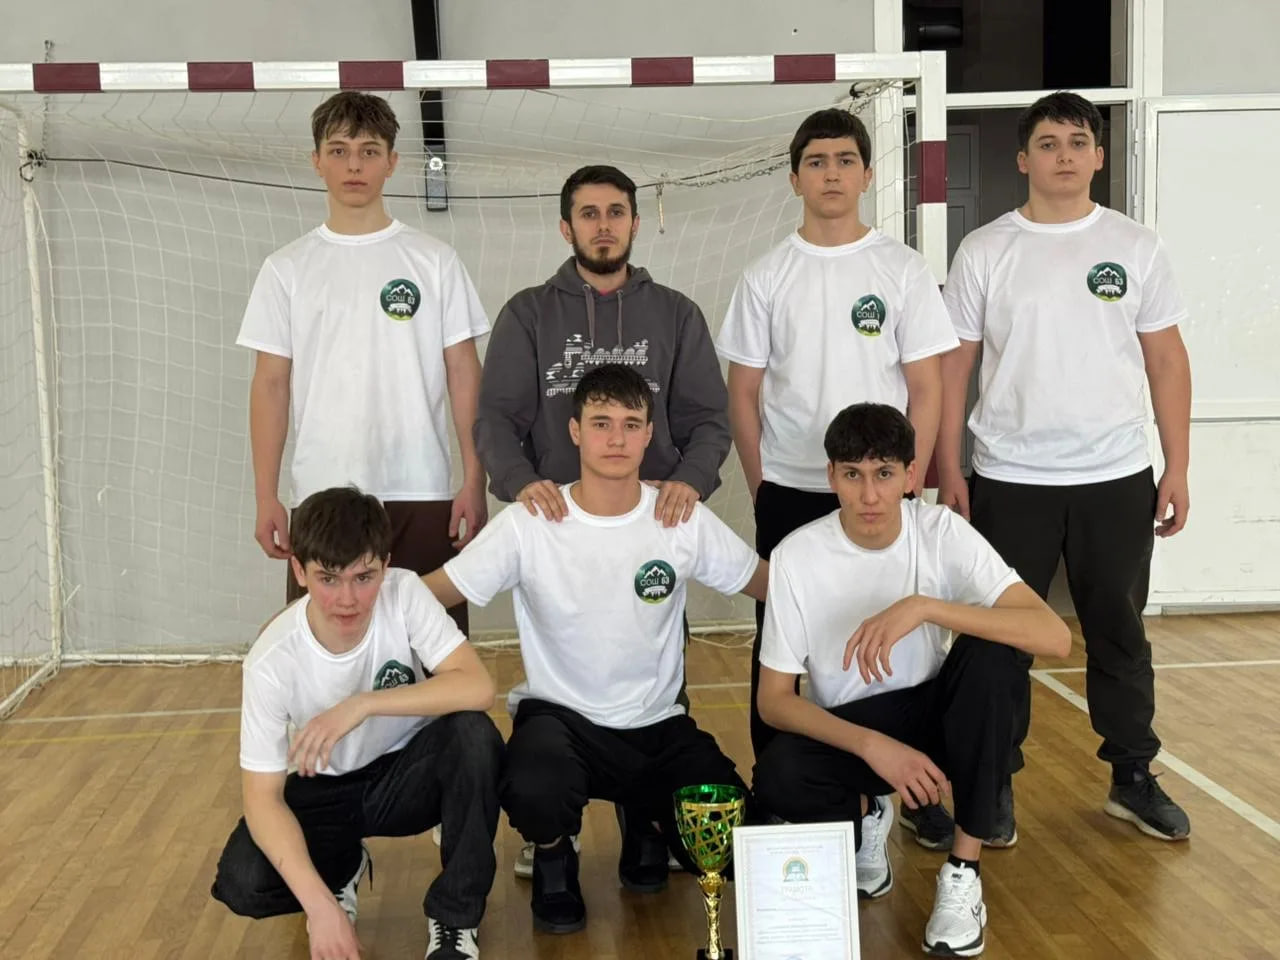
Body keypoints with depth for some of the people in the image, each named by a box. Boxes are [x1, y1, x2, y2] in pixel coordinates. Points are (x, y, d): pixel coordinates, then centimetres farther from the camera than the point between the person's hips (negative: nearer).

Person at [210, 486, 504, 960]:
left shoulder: (403, 594, -23)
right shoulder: (273, 659, -25)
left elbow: (477, 687, -33)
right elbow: (263, 798, -24)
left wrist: (363, 704, -41)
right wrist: (320, 905, -36)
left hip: (408, 773, 0)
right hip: (324, 790, 0)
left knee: (474, 735, -32)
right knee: (244, 884, -26)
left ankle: (454, 917, -12)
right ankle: (341, 868, 10)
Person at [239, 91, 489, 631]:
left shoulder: (433, 261, 4)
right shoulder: (287, 269, 7)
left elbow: (463, 374, 3)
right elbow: (271, 384, 6)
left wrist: (474, 481, -4)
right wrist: (266, 497, 0)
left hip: (422, 495, 0)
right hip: (322, 498, 1)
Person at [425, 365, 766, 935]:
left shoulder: (686, 521, -5)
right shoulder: (527, 525, -12)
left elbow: (771, 585, 3)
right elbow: (428, 595, -10)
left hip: (658, 724, 3)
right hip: (559, 716, -2)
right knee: (534, 793, -37)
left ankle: (646, 823, 24)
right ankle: (554, 858, 5)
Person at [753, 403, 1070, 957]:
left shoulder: (943, 532, -17)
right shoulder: (796, 557, -17)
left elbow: (1055, 636, -28)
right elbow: (774, 699, -13)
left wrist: (925, 607, -39)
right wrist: (873, 745, -29)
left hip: (931, 714, 1)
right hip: (846, 729, 0)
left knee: (991, 650, -30)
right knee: (777, 780, -33)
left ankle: (963, 871, -18)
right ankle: (863, 815, 7)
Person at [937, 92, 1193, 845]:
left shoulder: (1136, 247, 4)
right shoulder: (985, 252, 0)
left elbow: (1167, 361, 5)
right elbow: (954, 367, 1)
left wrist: (1178, 467, 0)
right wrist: (949, 471, -4)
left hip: (1118, 478, 1)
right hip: (1010, 480, -1)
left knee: (1119, 633, 12)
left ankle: (1133, 777, 26)